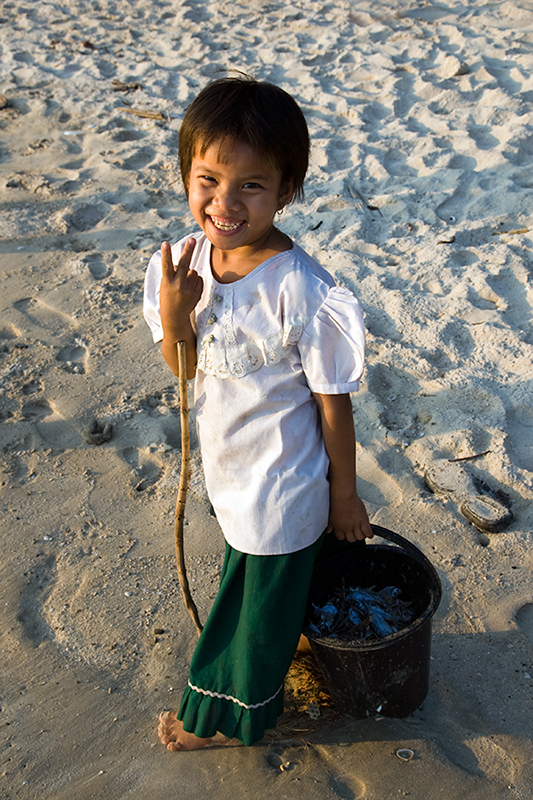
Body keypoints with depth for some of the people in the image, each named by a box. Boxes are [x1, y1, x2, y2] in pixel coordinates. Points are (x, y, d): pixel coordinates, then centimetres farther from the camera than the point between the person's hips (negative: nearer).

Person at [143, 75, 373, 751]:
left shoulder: (300, 292, -31)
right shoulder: (185, 261, -12)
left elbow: (333, 403, -19)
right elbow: (185, 372, -2)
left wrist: (344, 495, -7)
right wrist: (173, 317, -23)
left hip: (282, 489, -6)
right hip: (226, 469, 7)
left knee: (262, 606, 19)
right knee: (245, 585, 32)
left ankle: (229, 718, 48)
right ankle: (242, 695, 61)